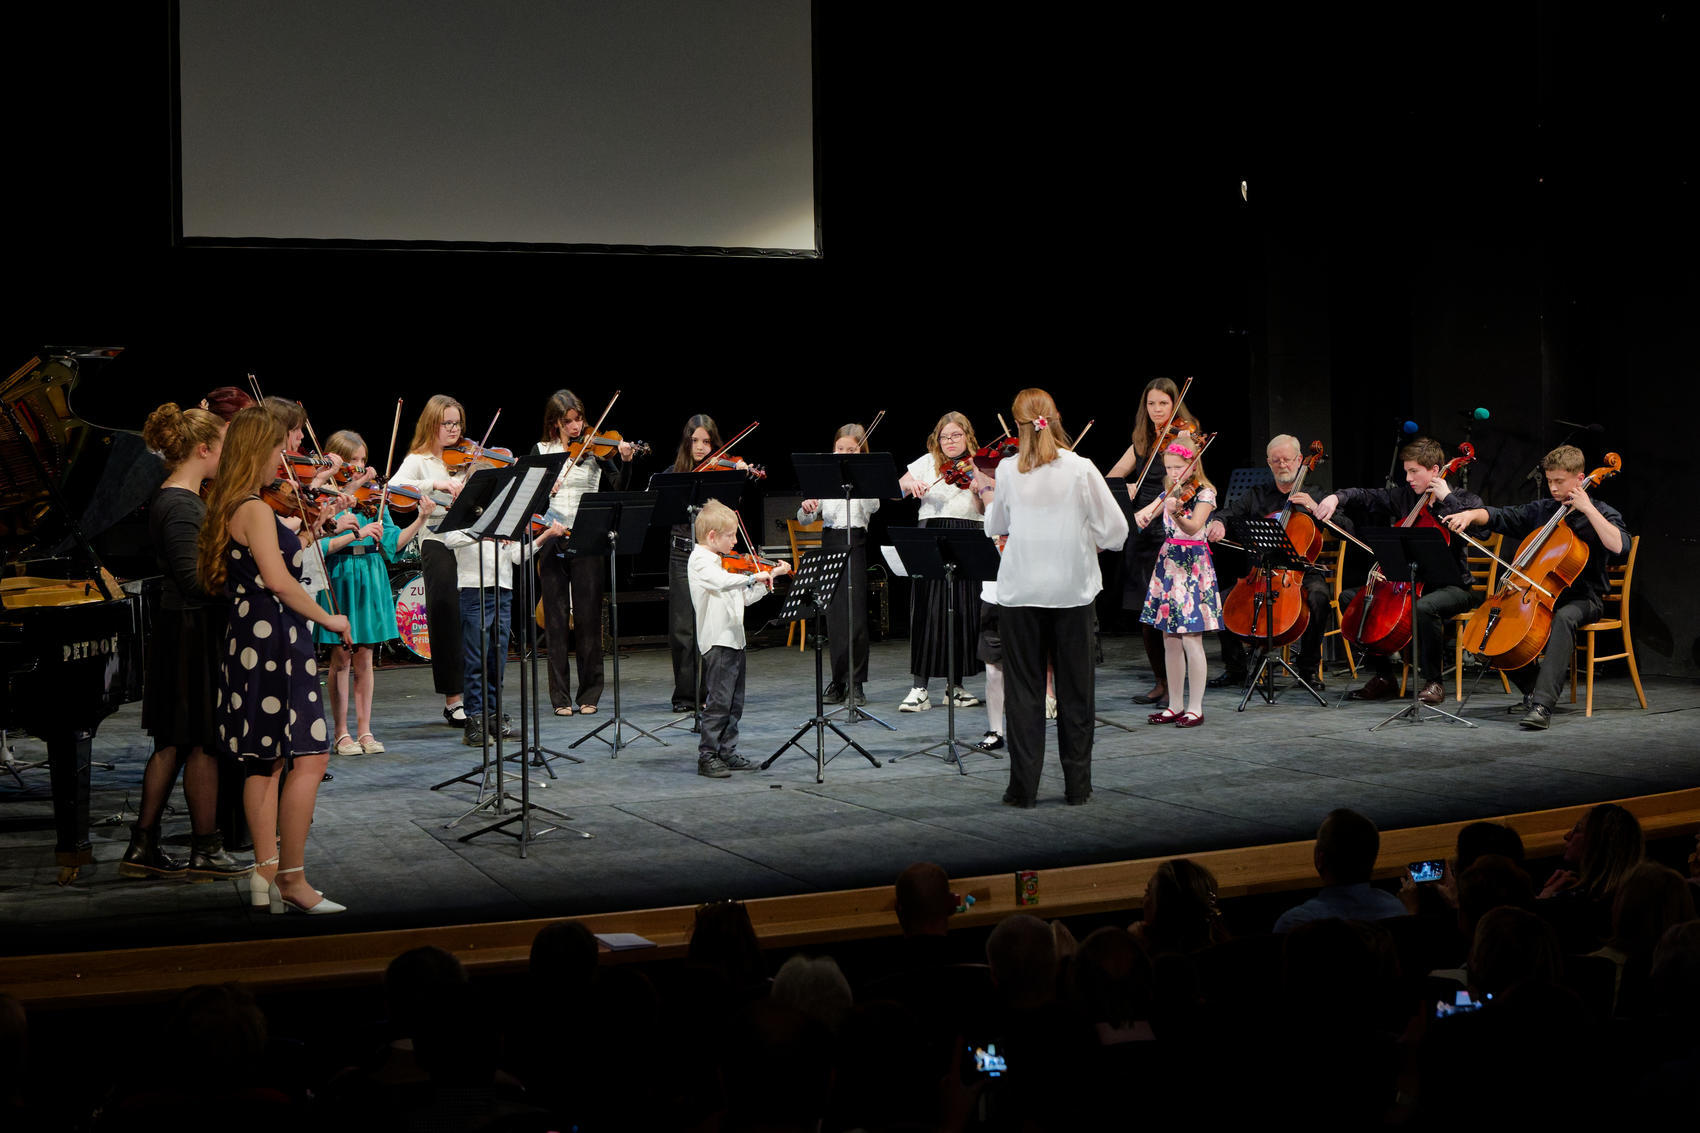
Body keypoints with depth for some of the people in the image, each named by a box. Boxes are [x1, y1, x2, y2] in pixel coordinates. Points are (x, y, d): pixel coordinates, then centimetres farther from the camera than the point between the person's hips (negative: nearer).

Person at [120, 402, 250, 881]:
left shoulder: (182, 499, 13)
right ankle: (206, 852, 9)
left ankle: (143, 847, 18)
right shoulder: (179, 507, -18)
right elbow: (194, 580, -24)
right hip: (194, 632, -10)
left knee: (173, 742, 13)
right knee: (204, 743, -1)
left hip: (186, 631, 10)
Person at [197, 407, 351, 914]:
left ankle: (267, 873, 13)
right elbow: (279, 582, -21)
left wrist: (290, 536, 21)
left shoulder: (228, 508, 14)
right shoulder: (257, 511, -14)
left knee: (268, 761, 12)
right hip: (275, 639, -10)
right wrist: (328, 619, -11)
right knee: (309, 755, -10)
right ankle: (291, 879, -9)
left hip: (245, 639, 10)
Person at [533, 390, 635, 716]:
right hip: (552, 541, 1)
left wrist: (625, 462, -22)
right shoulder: (540, 451, 9)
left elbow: (616, 488, -6)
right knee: (556, 618, 2)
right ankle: (560, 697, 7)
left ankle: (589, 695, 6)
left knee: (589, 617, -1)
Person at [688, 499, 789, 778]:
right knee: (718, 702, -9)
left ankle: (727, 753, 19)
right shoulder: (701, 560, -11)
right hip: (717, 640, -9)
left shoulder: (723, 561, 17)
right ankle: (707, 757, -4)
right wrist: (755, 576, -30)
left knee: (734, 703, 12)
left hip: (734, 639, 9)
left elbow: (745, 596, 21)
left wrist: (771, 576, 15)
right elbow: (722, 581, -31)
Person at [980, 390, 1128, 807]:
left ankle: (1024, 786, 5)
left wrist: (986, 494, 28)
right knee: (1075, 690, 9)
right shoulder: (1079, 469, -7)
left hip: (1021, 592, 1)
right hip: (1072, 589, 0)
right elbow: (1115, 531, -5)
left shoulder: (1008, 470, -4)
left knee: (1024, 690, 7)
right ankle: (1077, 785, 13)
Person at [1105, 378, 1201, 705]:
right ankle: (1161, 683, 17)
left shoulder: (1184, 436, -2)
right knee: (1145, 615, 7)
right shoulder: (1142, 443, 16)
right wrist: (1124, 487, -8)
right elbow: (1111, 477, 14)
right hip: (1142, 534, 6)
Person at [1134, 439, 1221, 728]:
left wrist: (1176, 512, -44)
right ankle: (1174, 706, 16)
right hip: (1168, 562, 7)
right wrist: (1143, 515, -10)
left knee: (1191, 639, -8)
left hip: (1193, 566, -7)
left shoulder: (1204, 493, -9)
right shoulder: (1170, 493, 12)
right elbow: (1141, 515, 14)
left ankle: (1195, 709, -2)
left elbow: (1193, 527, -24)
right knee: (1170, 641, 9)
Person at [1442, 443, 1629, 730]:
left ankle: (1543, 705, -49)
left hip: (1584, 599, -6)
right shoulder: (1541, 510, 13)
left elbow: (1619, 546, -22)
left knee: (1563, 618, -40)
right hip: (1541, 595, 6)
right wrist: (1472, 514, -9)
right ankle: (1533, 687, 0)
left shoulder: (1602, 514, -3)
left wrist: (1588, 508, -20)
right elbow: (1500, 517, 11)